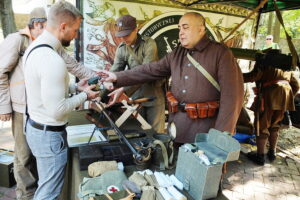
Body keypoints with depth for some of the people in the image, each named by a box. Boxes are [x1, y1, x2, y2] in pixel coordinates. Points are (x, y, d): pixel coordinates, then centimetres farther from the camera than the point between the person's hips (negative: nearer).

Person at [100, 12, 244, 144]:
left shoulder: (220, 53, -9)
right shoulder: (176, 54, 9)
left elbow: (231, 95, -14)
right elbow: (150, 71, 7)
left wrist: (221, 135, -17)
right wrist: (118, 77, 0)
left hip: (204, 129, -5)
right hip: (177, 126, 5)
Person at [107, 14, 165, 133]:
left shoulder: (149, 44, -14)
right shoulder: (121, 48, 1)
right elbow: (114, 71, -4)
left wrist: (123, 90, -32)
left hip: (153, 96, -4)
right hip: (135, 96, 4)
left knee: (156, 133, 5)